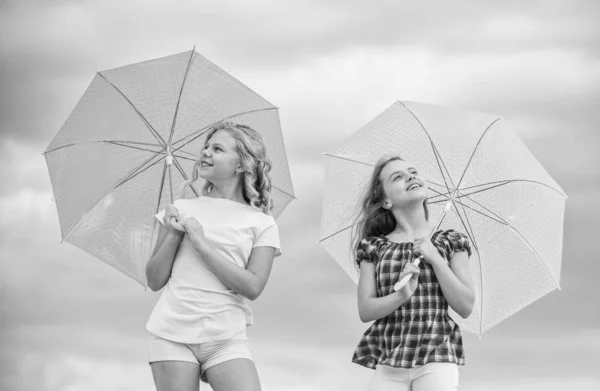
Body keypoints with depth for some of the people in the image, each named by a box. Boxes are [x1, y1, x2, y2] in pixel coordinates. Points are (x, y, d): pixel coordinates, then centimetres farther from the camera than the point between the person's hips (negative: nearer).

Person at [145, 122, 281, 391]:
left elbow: (253, 287, -7)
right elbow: (154, 281, 9)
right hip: (172, 335, 1)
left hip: (226, 340, -1)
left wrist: (202, 245, -10)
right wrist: (173, 236, -6)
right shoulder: (182, 210, 11)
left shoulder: (261, 224, 7)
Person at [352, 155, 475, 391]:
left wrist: (435, 259, -7)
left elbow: (466, 307, 1)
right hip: (388, 365, 1)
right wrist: (401, 296, -17)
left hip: (437, 359, -1)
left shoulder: (449, 242, 8)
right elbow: (365, 311, 1)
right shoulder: (374, 248, 8)